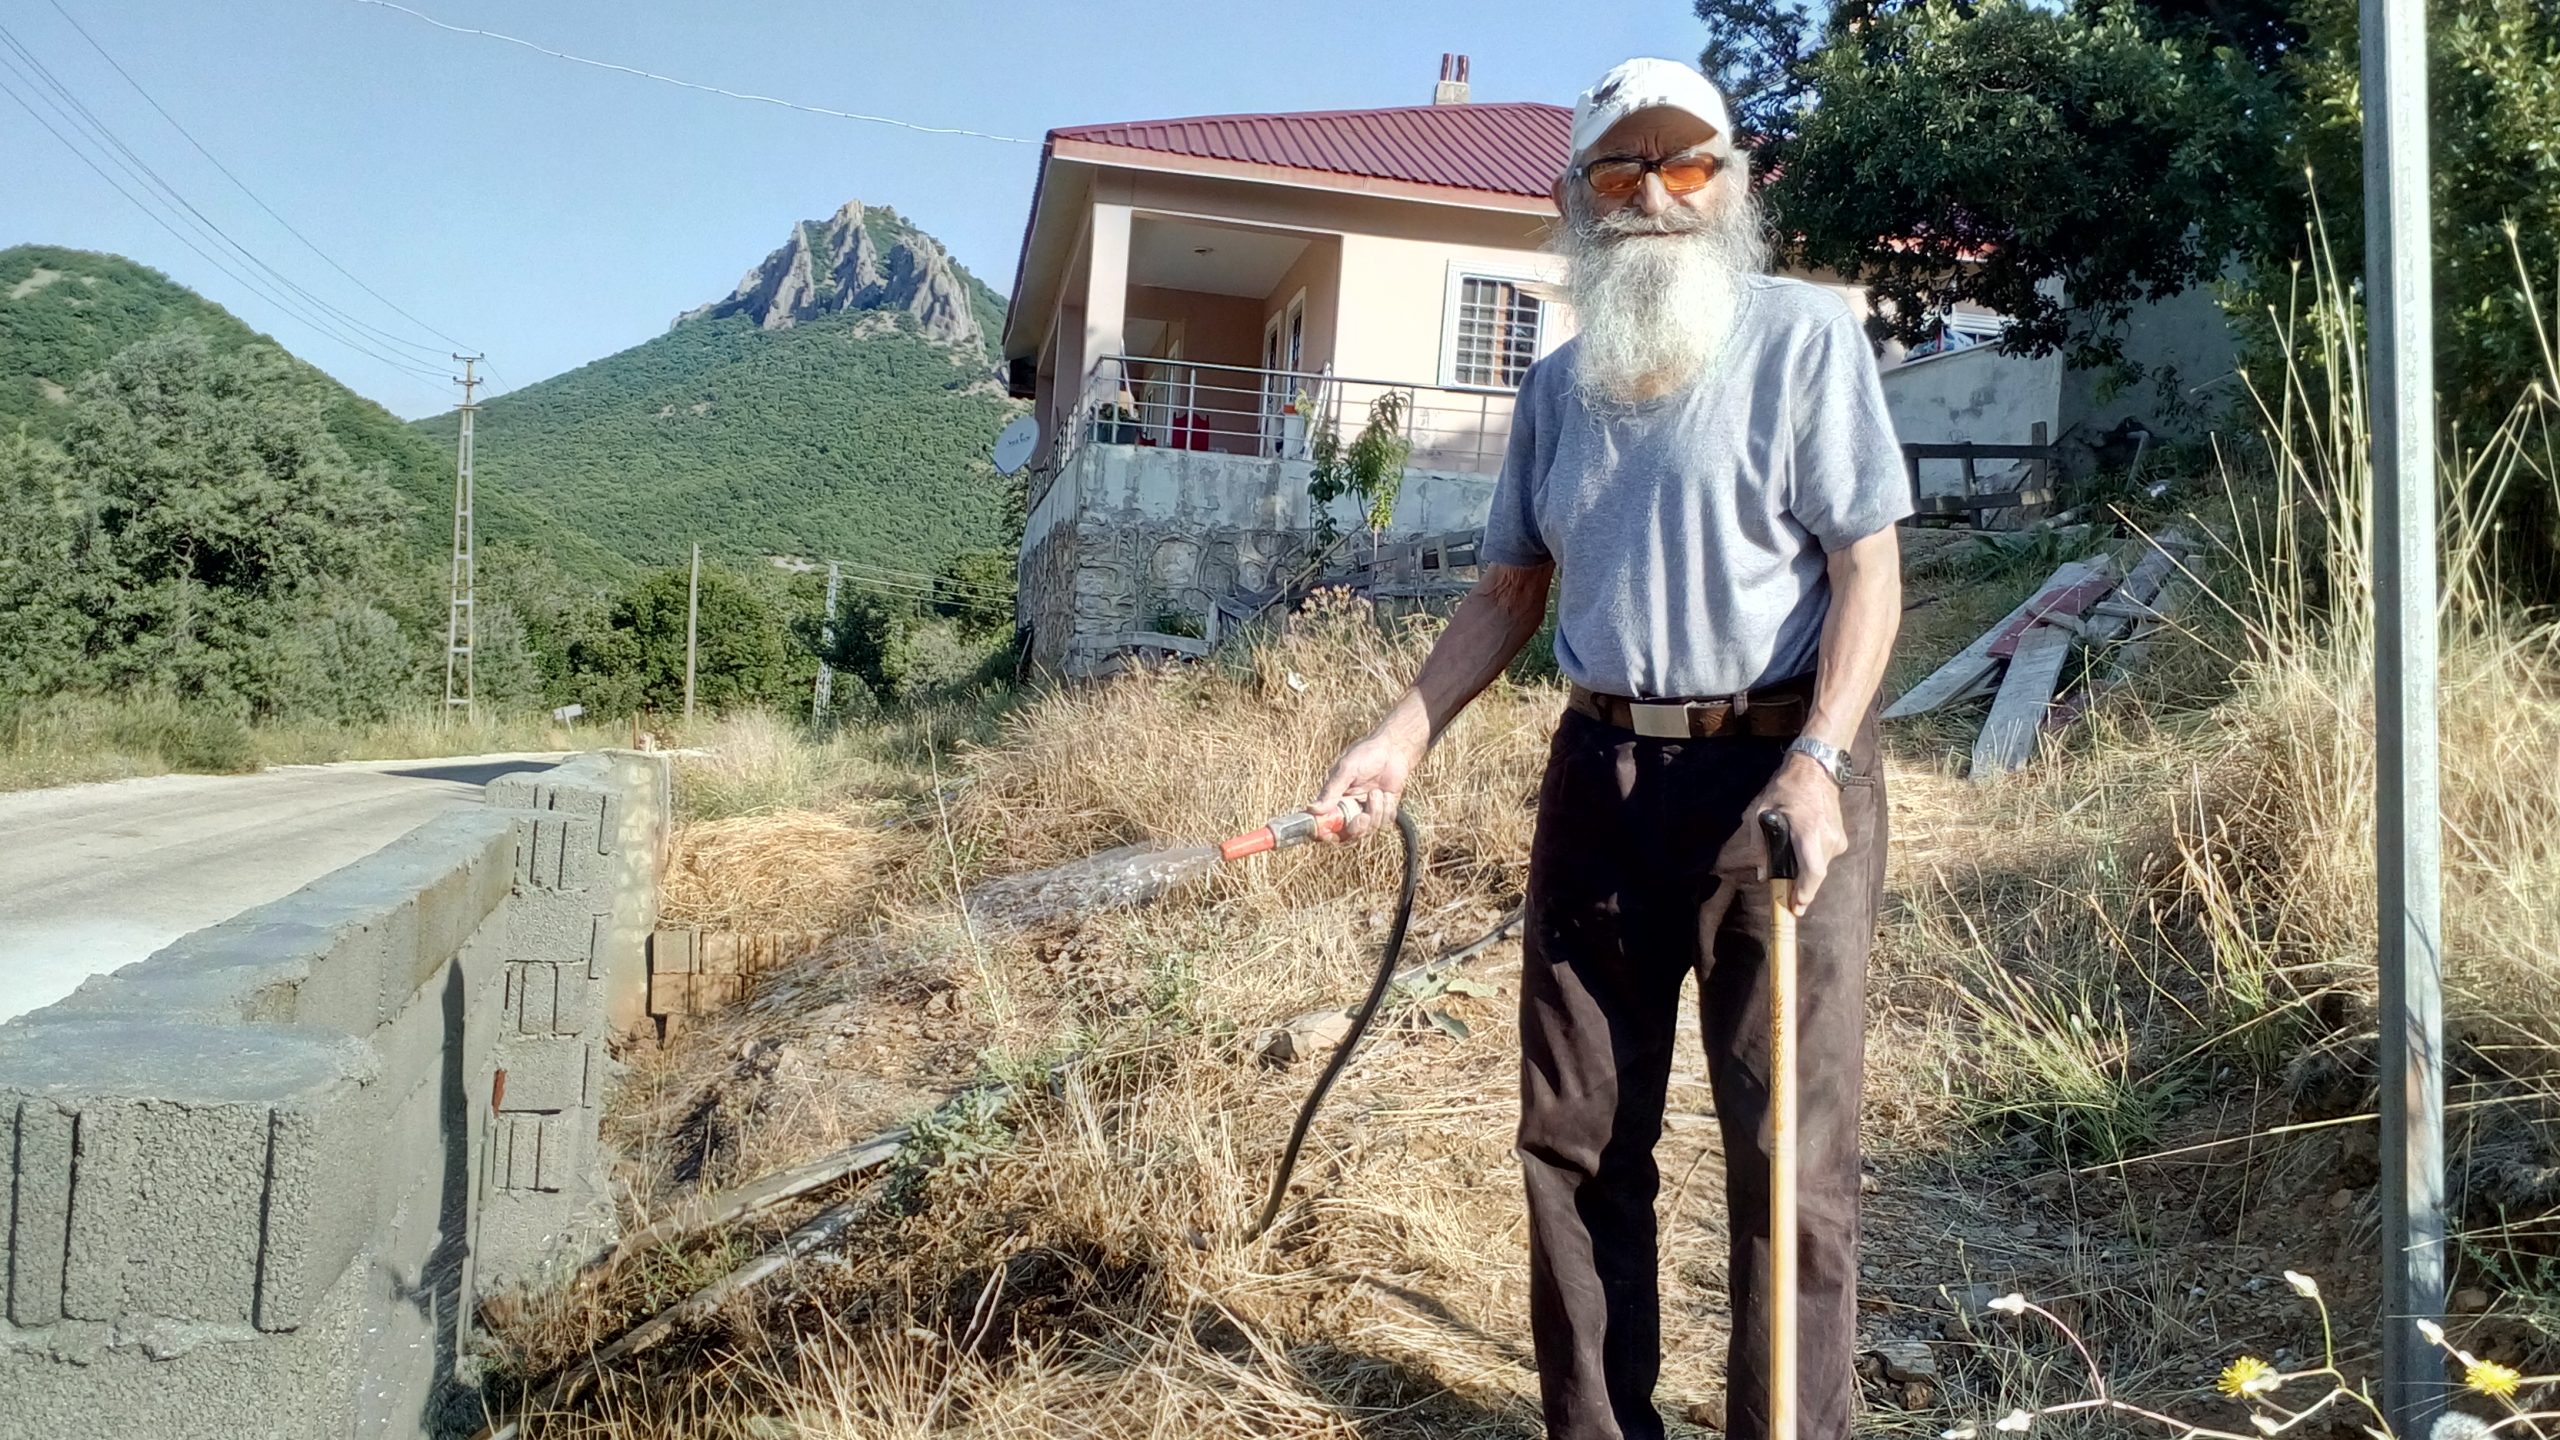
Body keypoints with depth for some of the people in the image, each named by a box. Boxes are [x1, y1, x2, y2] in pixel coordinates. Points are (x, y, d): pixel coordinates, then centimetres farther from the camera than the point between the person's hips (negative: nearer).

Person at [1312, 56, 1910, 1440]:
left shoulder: (1804, 333, -2)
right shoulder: (1555, 385, 13)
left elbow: (1868, 568, -8)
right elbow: (1509, 593, 18)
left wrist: (1817, 762, -21)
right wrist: (1401, 736, 7)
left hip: (1775, 776, -5)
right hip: (1598, 780, 5)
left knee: (1789, 1153, 0)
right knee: (1576, 1140, 10)